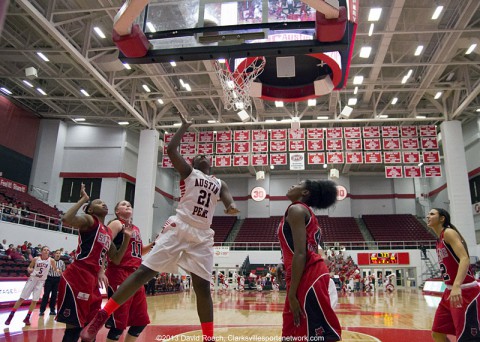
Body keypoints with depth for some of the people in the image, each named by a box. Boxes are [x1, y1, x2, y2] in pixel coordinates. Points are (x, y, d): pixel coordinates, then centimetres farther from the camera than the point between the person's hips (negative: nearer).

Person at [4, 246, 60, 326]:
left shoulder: (51, 260, -7)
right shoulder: (36, 259, -6)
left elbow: (55, 269, 4)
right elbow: (29, 267, 6)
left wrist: (57, 270, -18)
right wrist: (29, 269, -17)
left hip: (41, 281, 0)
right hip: (32, 278, 0)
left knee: (35, 300, -1)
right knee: (22, 298, -1)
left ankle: (27, 318, 13)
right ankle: (10, 316, 9)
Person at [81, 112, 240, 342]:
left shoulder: (219, 184, 21)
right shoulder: (188, 172, 10)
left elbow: (227, 200, 5)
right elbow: (171, 149, -5)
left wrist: (231, 207, -20)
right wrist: (185, 126, 7)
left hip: (202, 236, 4)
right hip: (178, 229, -4)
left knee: (202, 286, 1)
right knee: (145, 272, -11)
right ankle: (99, 319, -5)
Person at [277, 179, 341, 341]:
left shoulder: (296, 209, -7)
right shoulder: (307, 212, 22)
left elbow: (300, 253, -18)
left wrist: (292, 294, -18)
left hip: (308, 276, -10)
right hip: (310, 275, 10)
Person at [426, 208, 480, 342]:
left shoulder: (449, 233, -10)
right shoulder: (439, 240, 16)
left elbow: (465, 259, -24)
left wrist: (457, 286, -36)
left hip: (465, 292, -10)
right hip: (450, 292, 10)